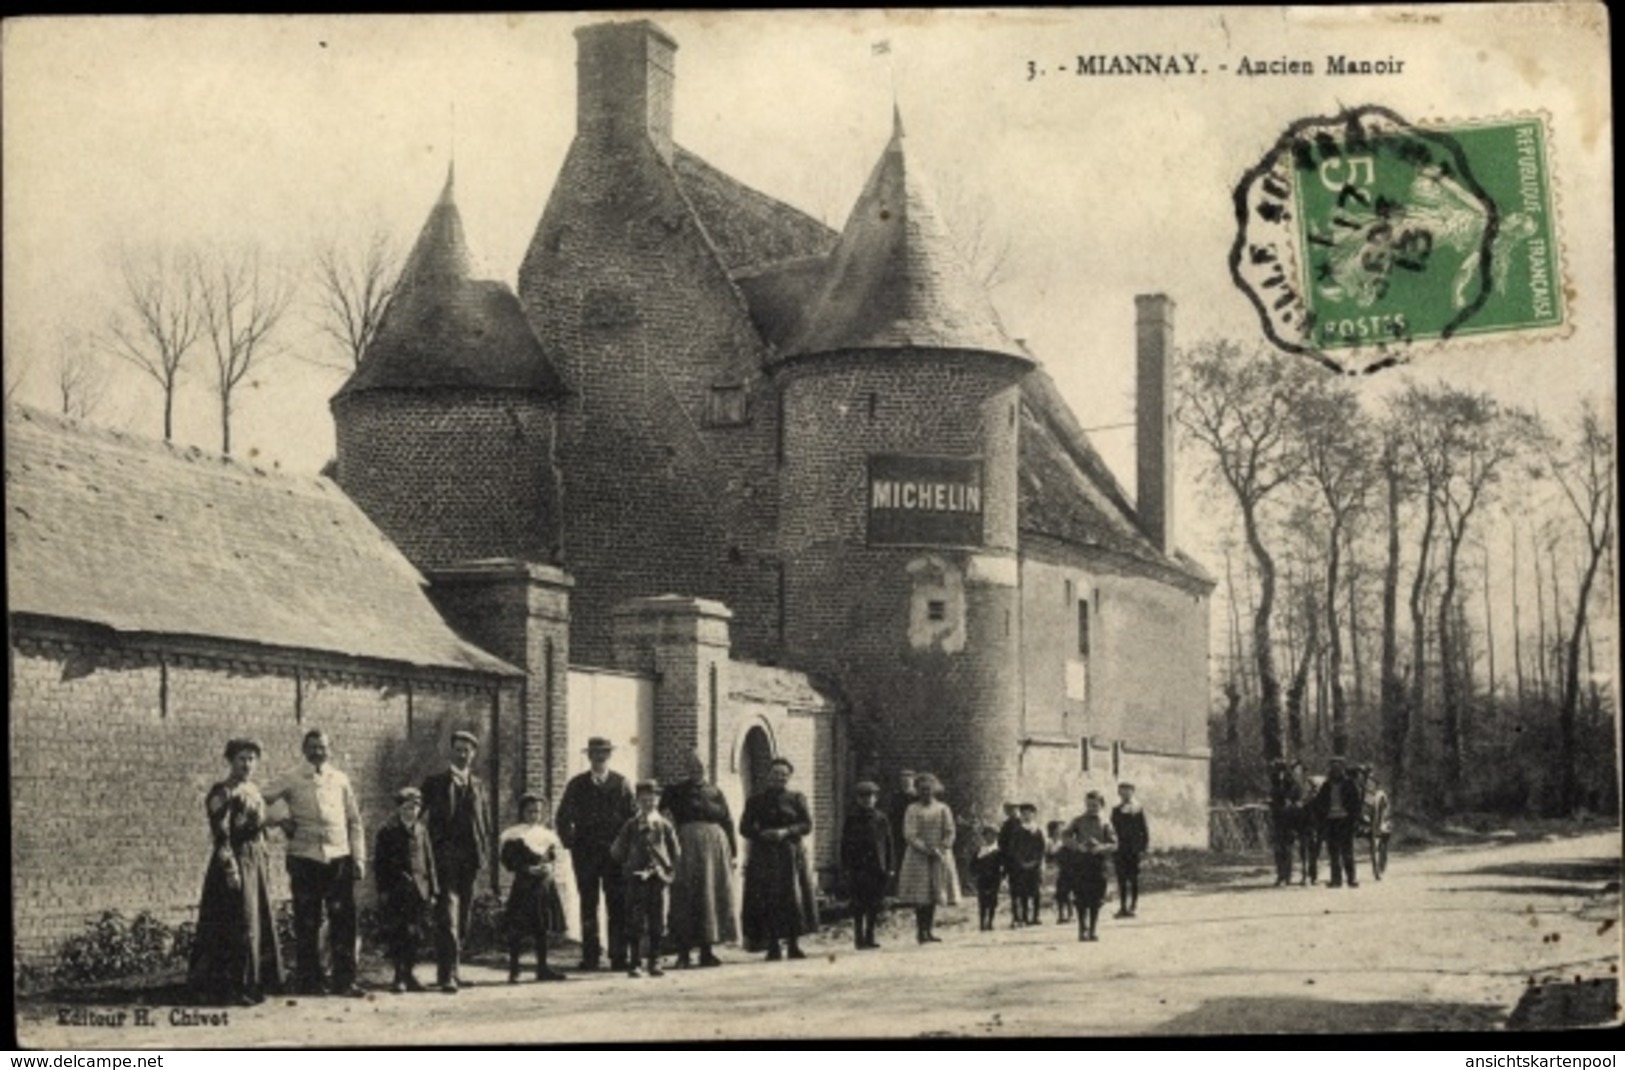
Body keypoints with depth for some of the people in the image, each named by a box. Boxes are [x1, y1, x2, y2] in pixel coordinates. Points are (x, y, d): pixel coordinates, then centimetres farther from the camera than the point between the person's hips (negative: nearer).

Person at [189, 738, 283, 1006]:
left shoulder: (252, 790, 15)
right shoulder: (223, 793, -11)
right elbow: (220, 834, -16)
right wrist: (230, 868, -21)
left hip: (257, 862, 9)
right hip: (235, 860, -8)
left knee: (259, 922, 9)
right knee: (239, 925, -8)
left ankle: (253, 983, 16)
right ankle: (234, 987, -3)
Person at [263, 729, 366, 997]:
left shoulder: (340, 780, 11)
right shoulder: (292, 782, 5)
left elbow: (354, 821, 13)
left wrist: (359, 857, 6)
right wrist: (281, 821, -5)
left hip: (338, 857, 1)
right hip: (305, 857, -1)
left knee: (343, 920, -2)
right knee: (306, 923, 2)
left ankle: (344, 980, 4)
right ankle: (310, 982, 10)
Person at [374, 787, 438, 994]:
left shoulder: (421, 831, 12)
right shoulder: (388, 831, 1)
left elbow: (429, 862, 14)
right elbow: (379, 863, 0)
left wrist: (432, 891, 9)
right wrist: (383, 890, -7)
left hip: (417, 890, 3)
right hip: (396, 891, -3)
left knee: (413, 934, 2)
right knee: (396, 935, -2)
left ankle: (410, 973, 8)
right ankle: (399, 976, 5)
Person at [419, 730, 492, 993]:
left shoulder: (478, 785, 16)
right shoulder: (435, 782, 5)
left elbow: (485, 821, 15)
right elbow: (423, 817, 2)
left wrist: (484, 855, 4)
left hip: (470, 859, 4)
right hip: (445, 855, -4)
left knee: (463, 915, 8)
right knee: (448, 913, -13)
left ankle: (451, 969, 18)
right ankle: (446, 973, -17)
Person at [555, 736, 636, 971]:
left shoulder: (621, 783, 6)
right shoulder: (577, 784, 7)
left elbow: (634, 817, 6)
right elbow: (563, 818, 12)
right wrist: (571, 843, 3)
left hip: (615, 853, -1)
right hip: (585, 852, 1)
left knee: (618, 907, -4)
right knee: (588, 905, 1)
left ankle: (619, 956, -1)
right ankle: (590, 957, 4)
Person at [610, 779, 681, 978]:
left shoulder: (664, 826, 5)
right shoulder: (631, 825, 4)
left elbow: (676, 852, 10)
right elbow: (617, 851, 8)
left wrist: (669, 870, 3)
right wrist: (627, 866, 3)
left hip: (658, 878, 1)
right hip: (636, 879, -1)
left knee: (657, 924, 3)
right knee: (635, 923, -2)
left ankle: (654, 962, 11)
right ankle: (632, 963, 3)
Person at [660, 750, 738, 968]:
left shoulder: (715, 792, 13)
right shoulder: (675, 791, 8)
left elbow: (728, 822, 11)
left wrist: (733, 852, 5)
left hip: (715, 845, 3)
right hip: (687, 846, -2)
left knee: (712, 896, 4)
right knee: (685, 898, -4)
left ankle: (707, 951, 11)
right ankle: (684, 953, -2)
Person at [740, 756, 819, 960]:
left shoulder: (796, 798, 8)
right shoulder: (755, 800, 10)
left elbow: (807, 825, 0)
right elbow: (744, 827, 5)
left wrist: (786, 832, -16)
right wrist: (761, 834, -14)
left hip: (790, 854, 0)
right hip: (763, 856, 0)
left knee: (793, 898, -2)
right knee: (767, 900, -6)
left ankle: (793, 945, 5)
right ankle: (773, 947, -3)